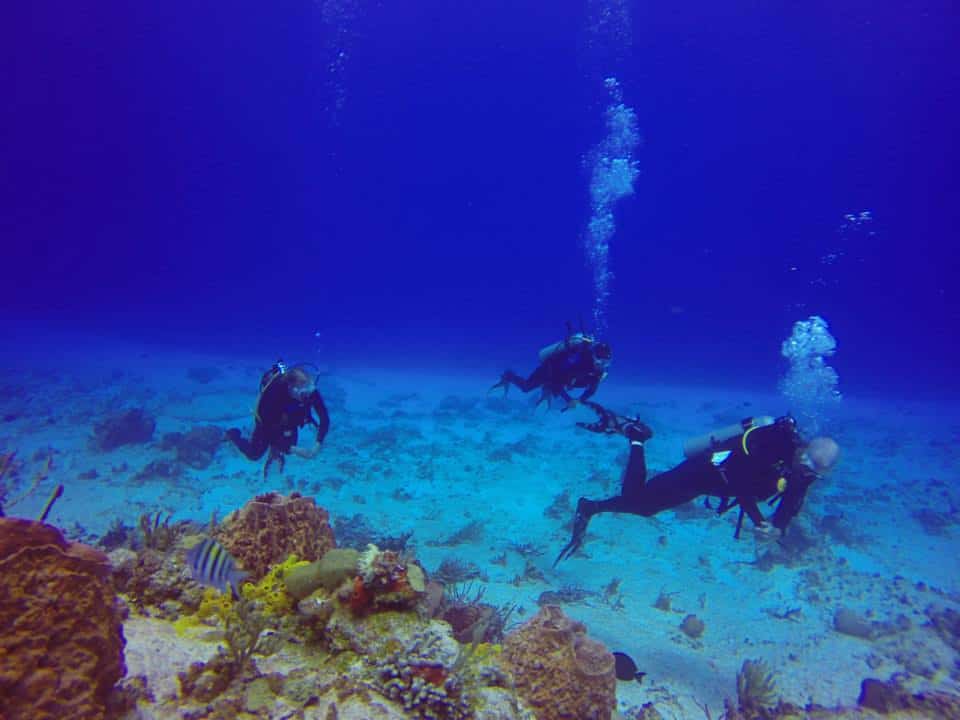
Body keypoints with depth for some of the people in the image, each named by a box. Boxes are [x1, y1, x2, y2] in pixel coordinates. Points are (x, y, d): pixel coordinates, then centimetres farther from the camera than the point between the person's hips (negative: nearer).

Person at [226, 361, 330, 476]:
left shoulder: (310, 391, -34)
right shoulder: (273, 394, -43)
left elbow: (324, 417, -30)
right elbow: (269, 429, -38)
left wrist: (317, 444, -41)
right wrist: (294, 449, -41)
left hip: (289, 423, 3)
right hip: (267, 422, -3)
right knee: (254, 454, 11)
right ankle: (233, 435, 37)